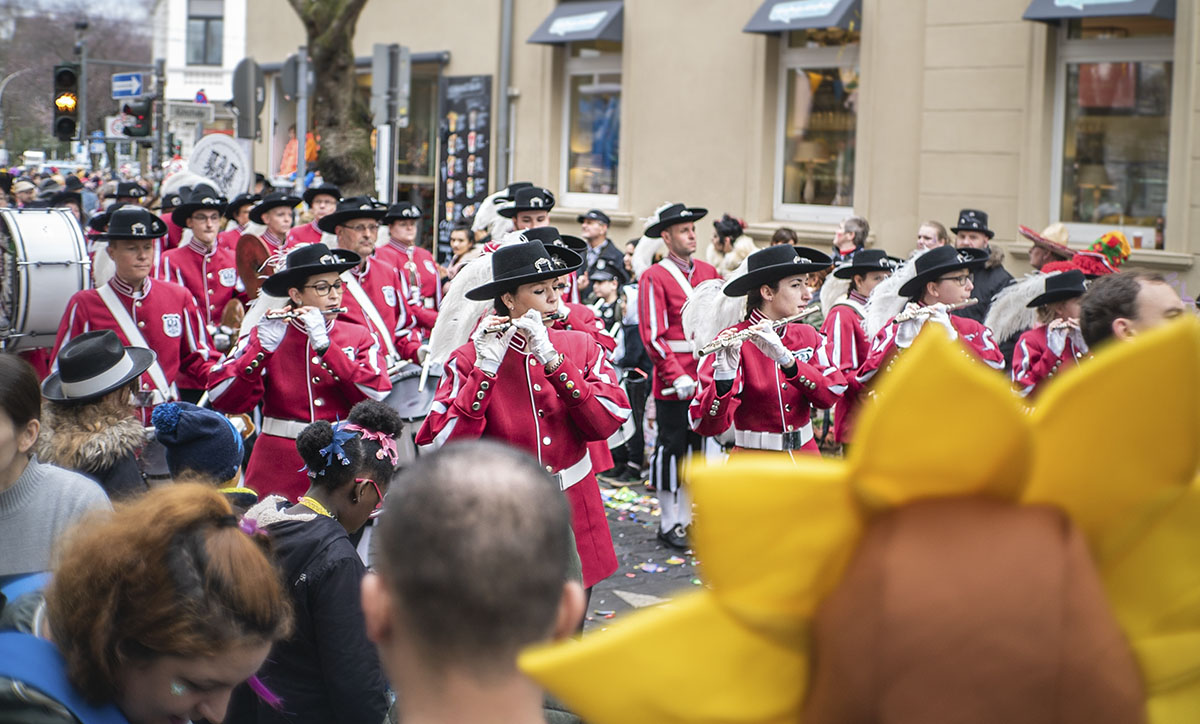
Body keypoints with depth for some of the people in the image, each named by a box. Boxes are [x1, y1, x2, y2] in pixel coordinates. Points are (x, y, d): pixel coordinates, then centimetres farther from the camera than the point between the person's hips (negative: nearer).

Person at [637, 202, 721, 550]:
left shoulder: (708, 272, 10)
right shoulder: (655, 277, -7)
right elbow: (653, 336, -13)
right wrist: (677, 376, -20)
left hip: (704, 376, 6)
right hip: (672, 382, -5)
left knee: (696, 445, 11)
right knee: (671, 448, 1)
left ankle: (686, 518, 21)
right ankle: (670, 524, 9)